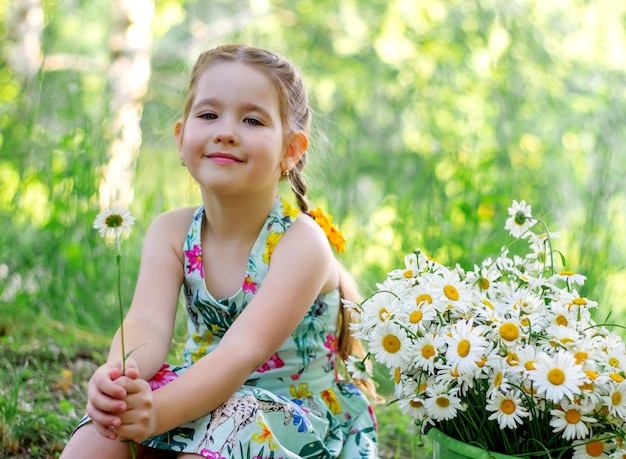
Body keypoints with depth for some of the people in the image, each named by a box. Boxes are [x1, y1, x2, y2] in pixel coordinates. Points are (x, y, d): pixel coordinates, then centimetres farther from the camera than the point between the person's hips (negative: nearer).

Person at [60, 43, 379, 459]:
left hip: (297, 421, -4)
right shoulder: (172, 231, -2)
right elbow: (148, 324, -17)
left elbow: (242, 351, -29)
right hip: (209, 395, 4)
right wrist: (115, 379, -40)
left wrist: (157, 412, -44)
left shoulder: (301, 242, -18)